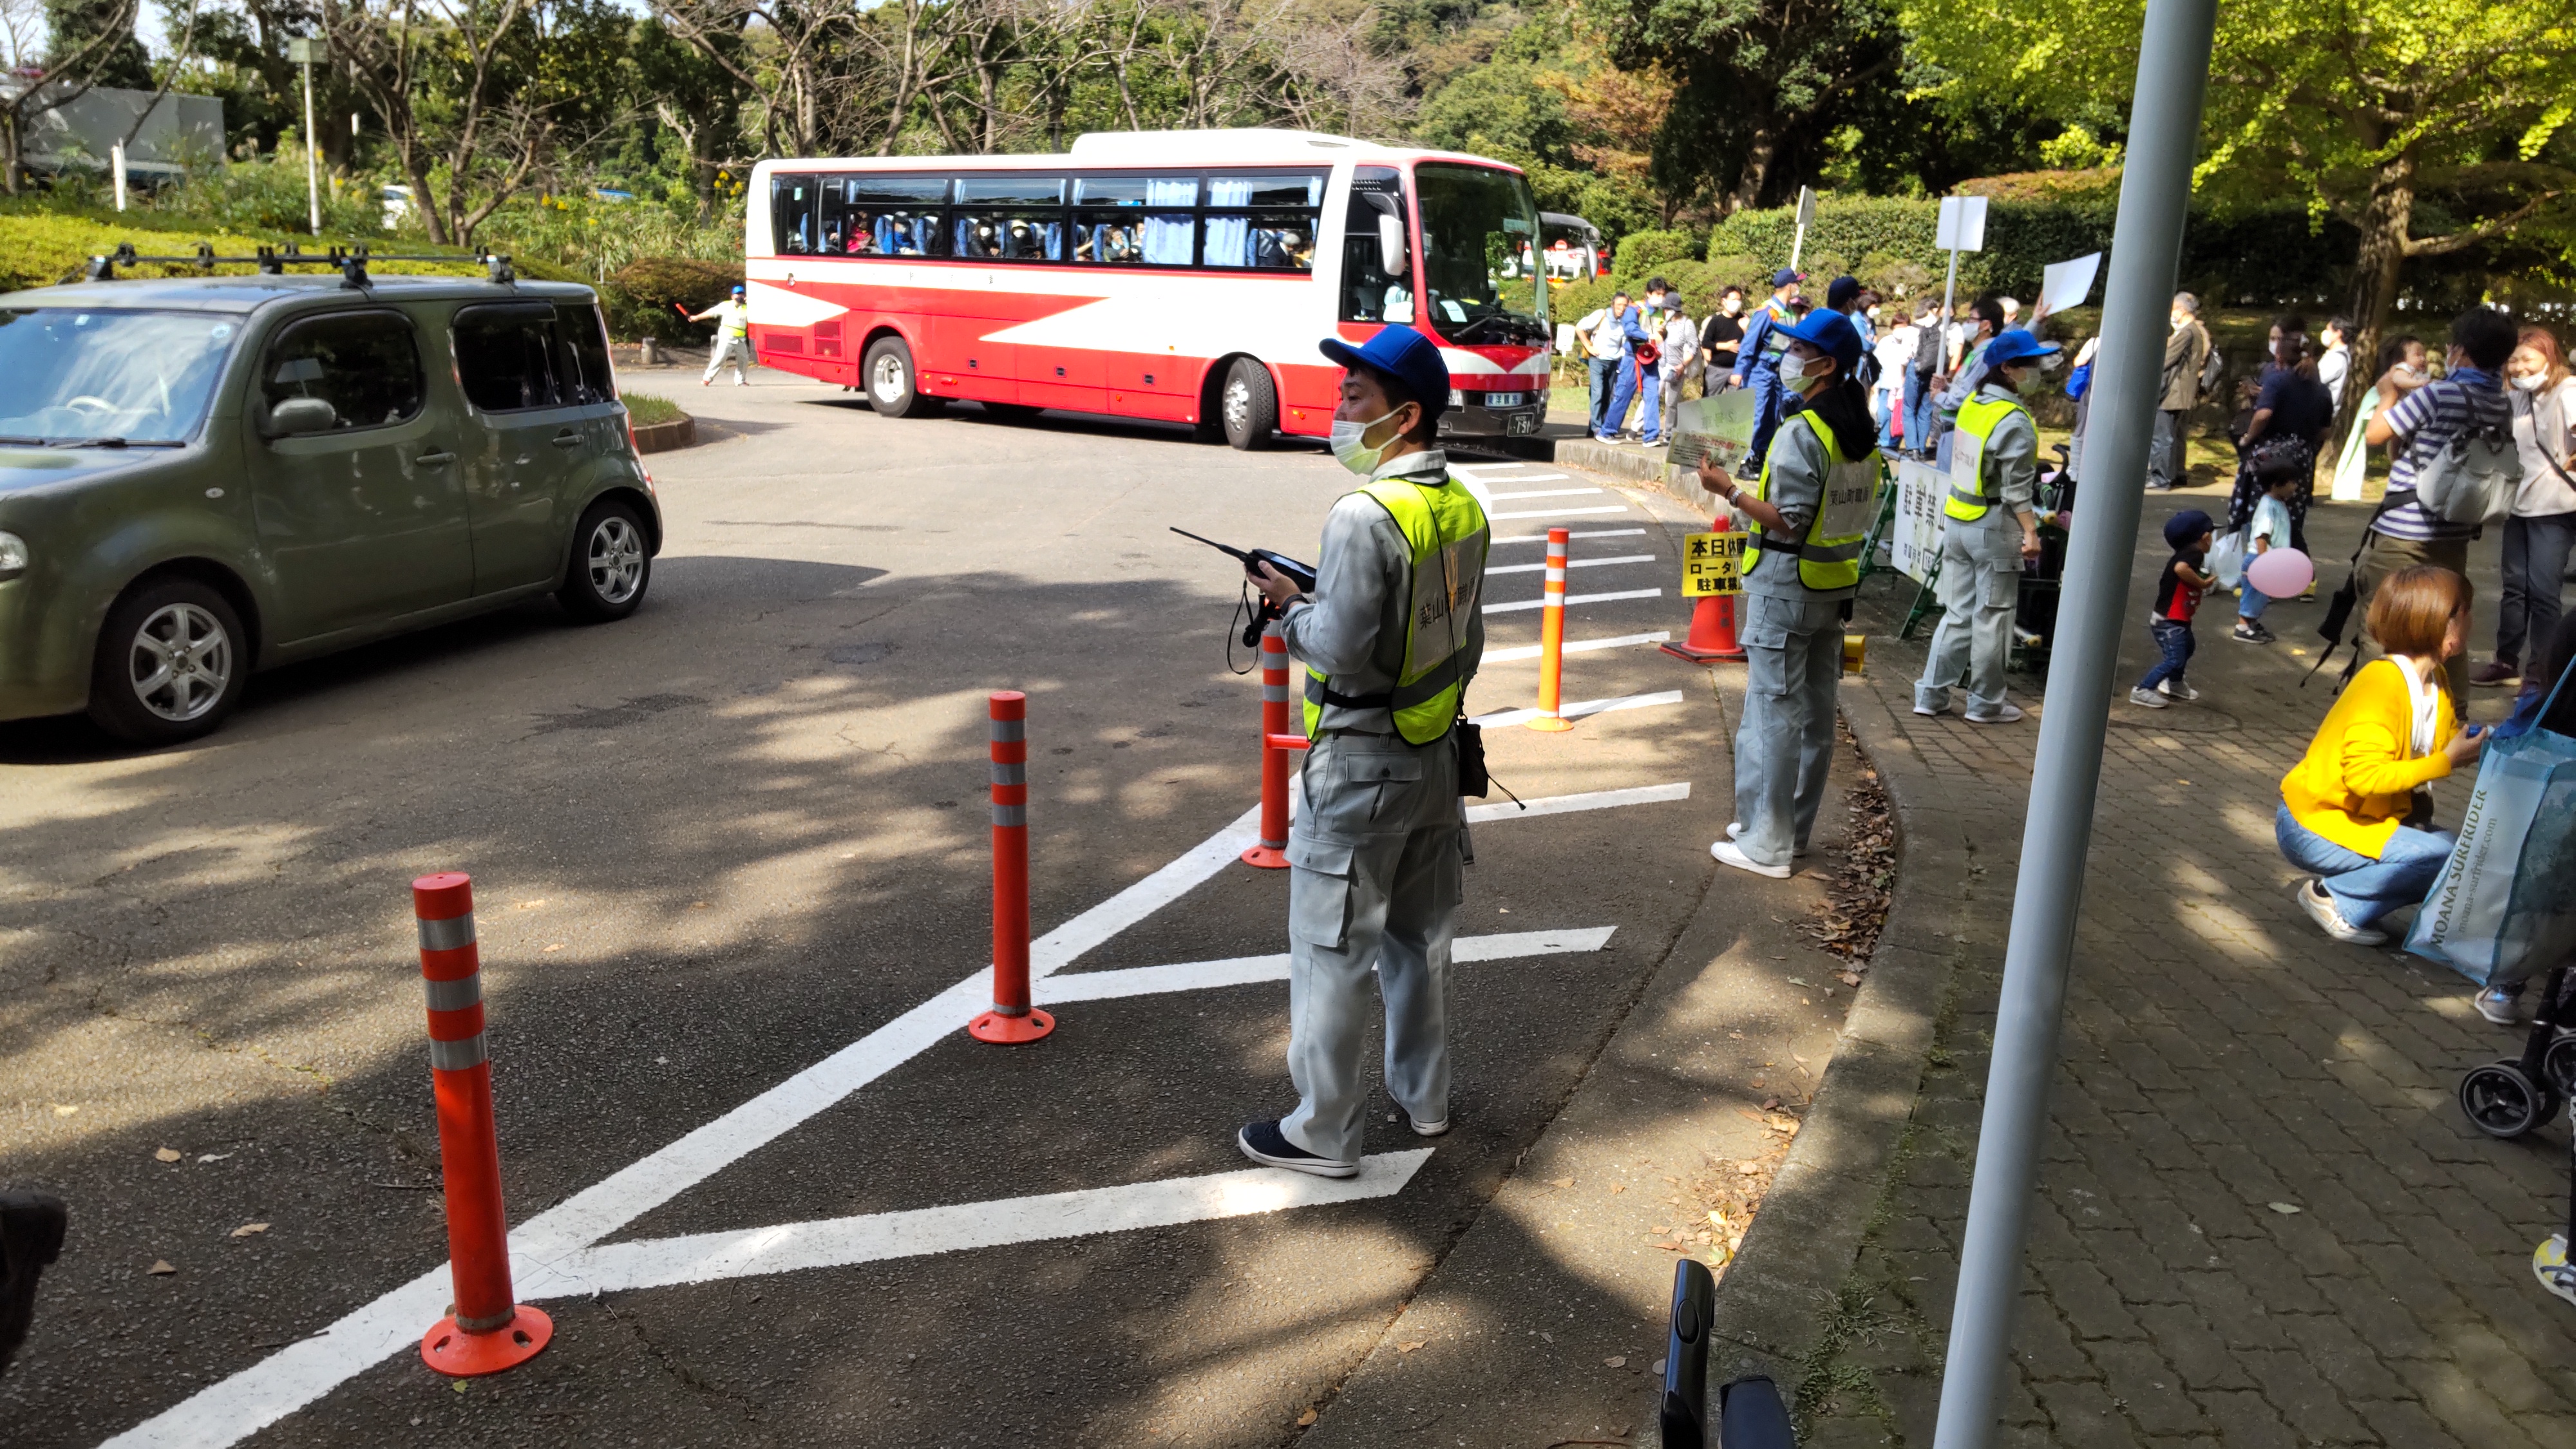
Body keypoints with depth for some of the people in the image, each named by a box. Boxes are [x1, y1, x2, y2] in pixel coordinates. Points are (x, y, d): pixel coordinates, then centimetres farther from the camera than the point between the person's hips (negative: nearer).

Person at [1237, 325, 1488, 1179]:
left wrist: (1287, 608, -7)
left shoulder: (1367, 515, -23)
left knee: (1332, 947, 3)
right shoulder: (1463, 509, 5)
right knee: (1419, 934, 20)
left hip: (1362, 763, -8)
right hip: (1437, 754, 9)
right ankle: (1423, 1095, 35)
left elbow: (1344, 651, -24)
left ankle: (1322, 1133, 13)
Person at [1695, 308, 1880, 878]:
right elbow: (1862, 512, 14)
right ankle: (1794, 826, 26)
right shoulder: (1861, 433, 9)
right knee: (1815, 713, 14)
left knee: (1772, 713, -3)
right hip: (1834, 585, 9)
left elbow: (1791, 521, -21)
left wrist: (1730, 491, -18)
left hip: (1785, 588, -9)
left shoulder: (1802, 433, -18)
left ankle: (1766, 845, 1)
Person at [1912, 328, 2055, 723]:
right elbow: (2016, 488, -18)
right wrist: (2030, 532, -16)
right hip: (1995, 528, -8)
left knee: (1958, 613, 14)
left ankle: (1931, 694, 16)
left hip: (1957, 521, 8)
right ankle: (1985, 704, 13)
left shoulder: (1973, 404, 7)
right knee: (1992, 618, 4)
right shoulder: (2015, 421, -16)